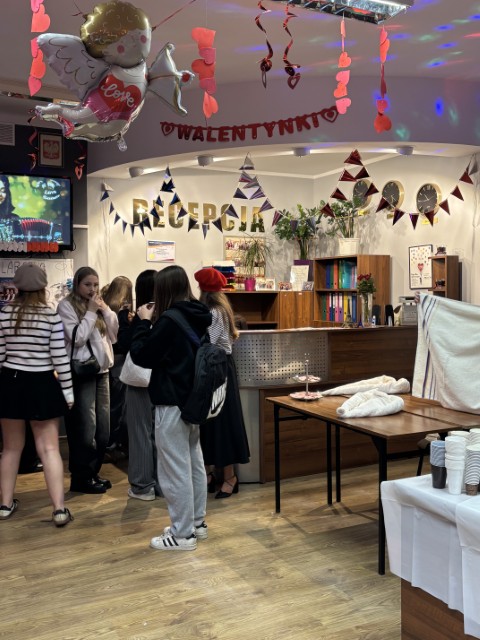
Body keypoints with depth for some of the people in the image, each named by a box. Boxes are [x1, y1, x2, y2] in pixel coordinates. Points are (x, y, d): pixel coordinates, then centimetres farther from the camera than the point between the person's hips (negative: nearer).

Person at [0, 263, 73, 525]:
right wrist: (68, 390, -1)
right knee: (49, 448, 3)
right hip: (41, 385, -2)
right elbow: (60, 357, -9)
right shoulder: (52, 316, -9)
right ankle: (59, 509, 1)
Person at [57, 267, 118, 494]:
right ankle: (81, 478, 9)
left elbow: (113, 336, 12)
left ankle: (93, 472, 24)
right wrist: (91, 312, -12)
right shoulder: (66, 305, -6)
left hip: (102, 370, 7)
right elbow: (77, 337, -16)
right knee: (85, 428, -3)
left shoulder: (98, 304, 14)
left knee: (103, 428, 11)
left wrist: (106, 311, 0)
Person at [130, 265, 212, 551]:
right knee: (194, 463, 17)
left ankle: (182, 534, 8)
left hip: (172, 402, -9)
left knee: (175, 469, 0)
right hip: (194, 399, 9)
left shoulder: (169, 320, -19)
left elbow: (141, 356, -13)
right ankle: (197, 522, 29)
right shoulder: (198, 317, 6)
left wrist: (145, 322, -3)